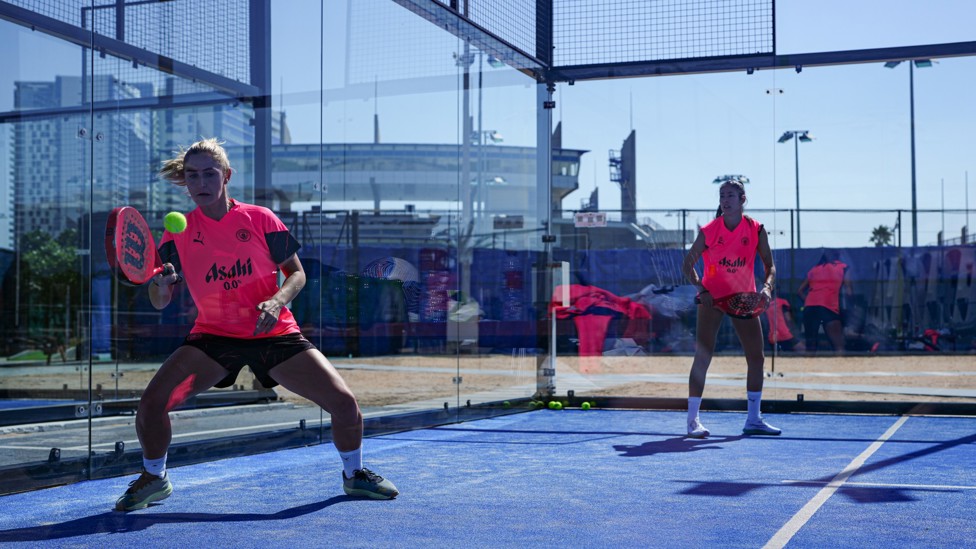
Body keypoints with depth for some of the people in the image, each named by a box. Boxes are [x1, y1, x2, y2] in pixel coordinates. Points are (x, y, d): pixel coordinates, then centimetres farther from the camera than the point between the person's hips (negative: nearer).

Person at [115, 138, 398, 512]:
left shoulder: (260, 219, -4)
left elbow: (297, 273, 3)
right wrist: (161, 284, -24)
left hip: (276, 333, 0)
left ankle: (353, 474, 19)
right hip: (214, 335, 1)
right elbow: (160, 303, 0)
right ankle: (154, 478, 13)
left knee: (344, 402, -12)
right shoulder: (178, 233, -2)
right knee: (152, 402, -18)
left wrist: (277, 301, -18)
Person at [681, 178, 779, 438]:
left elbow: (770, 265, 1)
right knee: (703, 357, -8)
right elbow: (688, 264, -4)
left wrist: (767, 286, -19)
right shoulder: (709, 231, -9)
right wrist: (700, 287, -19)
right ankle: (693, 419, -2)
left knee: (756, 357, 4)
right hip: (712, 297, -3)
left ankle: (753, 419, 15)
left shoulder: (756, 230, -3)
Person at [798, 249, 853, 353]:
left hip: (810, 306, 4)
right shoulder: (842, 267, 16)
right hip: (829, 306, -4)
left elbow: (801, 290, 21)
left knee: (810, 345, 9)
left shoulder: (814, 269, 25)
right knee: (838, 346, -8)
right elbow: (848, 292, 8)